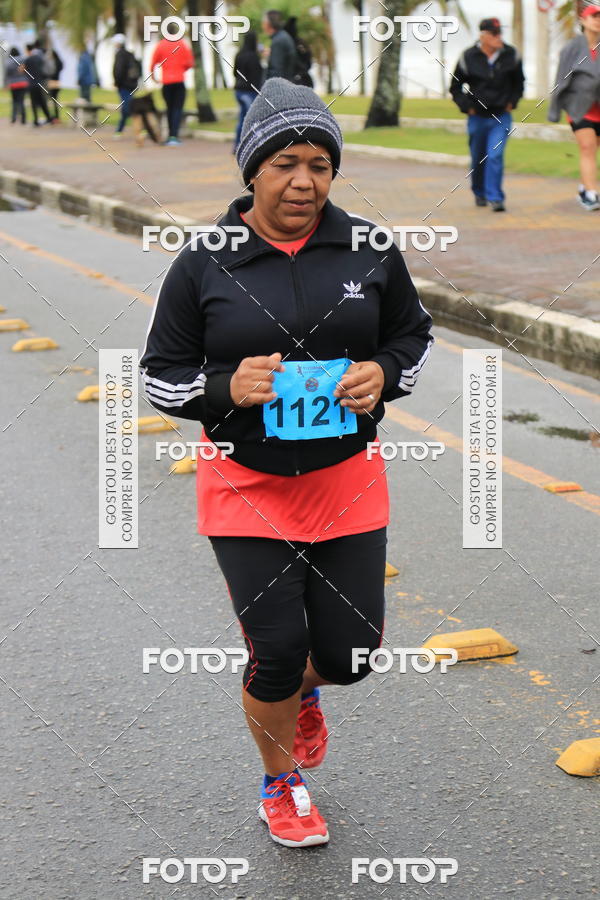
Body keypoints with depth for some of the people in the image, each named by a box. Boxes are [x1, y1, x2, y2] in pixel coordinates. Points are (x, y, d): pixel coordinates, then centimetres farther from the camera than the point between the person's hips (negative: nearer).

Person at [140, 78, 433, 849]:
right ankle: (281, 785, 27)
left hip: (347, 482, 2)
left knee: (349, 652, 3)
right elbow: (160, 373, 0)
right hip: (246, 488, -2)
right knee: (276, 650, -2)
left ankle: (304, 690, 43)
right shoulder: (203, 265, -7)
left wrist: (383, 374, -9)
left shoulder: (369, 251, -1)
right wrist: (225, 388, -20)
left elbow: (413, 334, 12)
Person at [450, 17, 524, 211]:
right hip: (477, 117, 0)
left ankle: (495, 197, -13)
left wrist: (512, 102, 6)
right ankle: (479, 193, 33)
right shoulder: (468, 58, -6)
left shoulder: (510, 55, -1)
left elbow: (519, 82, 16)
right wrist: (467, 106, -4)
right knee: (478, 158, 12)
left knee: (495, 155, -15)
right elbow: (455, 87, 6)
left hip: (501, 117, 0)